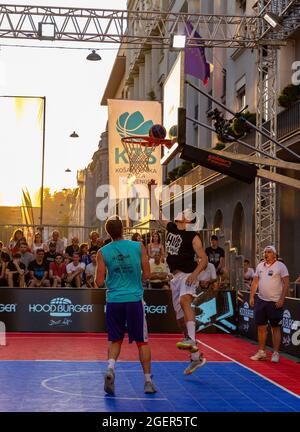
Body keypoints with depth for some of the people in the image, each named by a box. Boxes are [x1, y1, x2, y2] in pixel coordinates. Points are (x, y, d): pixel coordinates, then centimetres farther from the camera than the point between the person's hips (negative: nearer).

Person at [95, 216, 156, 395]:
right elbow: (147, 274, -2)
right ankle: (148, 381, 12)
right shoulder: (138, 247, -4)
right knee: (142, 342, 10)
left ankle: (110, 367, -8)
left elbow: (99, 282, -3)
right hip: (134, 299, -1)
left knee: (115, 340, 16)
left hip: (114, 301, 1)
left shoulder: (103, 252, -3)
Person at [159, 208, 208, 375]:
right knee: (181, 317, 9)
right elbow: (160, 220, 29)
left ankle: (192, 340, -50)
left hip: (188, 275, -8)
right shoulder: (171, 228, 11)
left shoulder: (193, 237, -8)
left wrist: (195, 273, -28)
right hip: (176, 277, 8)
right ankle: (196, 357, 19)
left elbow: (204, 259, -13)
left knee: (184, 301, -37)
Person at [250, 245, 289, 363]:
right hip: (261, 300, 5)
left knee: (275, 328, 2)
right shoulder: (260, 266, 10)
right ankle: (261, 352, 19)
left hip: (275, 302, -5)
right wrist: (251, 297, 8)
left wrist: (281, 299, -16)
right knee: (261, 327, 9)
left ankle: (275, 353, 9)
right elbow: (255, 282, 15)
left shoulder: (280, 266, -7)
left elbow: (286, 284, -10)